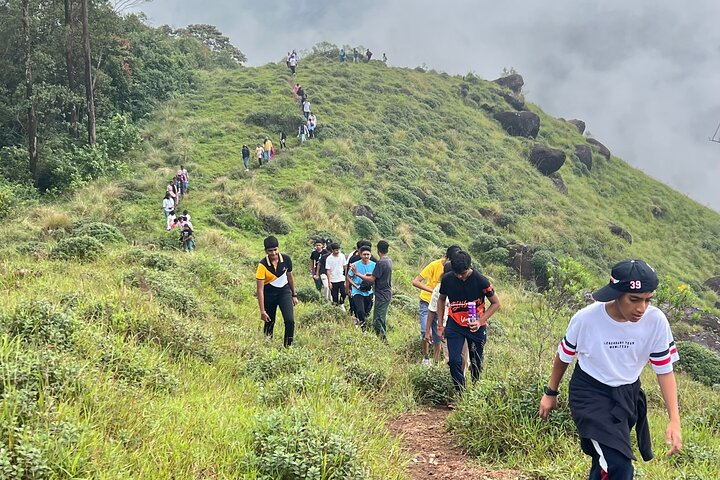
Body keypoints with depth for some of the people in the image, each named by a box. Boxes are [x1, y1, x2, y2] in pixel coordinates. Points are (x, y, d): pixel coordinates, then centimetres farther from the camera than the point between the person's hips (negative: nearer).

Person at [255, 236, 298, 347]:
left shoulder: (286, 259, -13)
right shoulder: (262, 265, -23)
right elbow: (260, 289, -22)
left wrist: (294, 295, 13)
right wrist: (262, 311, -24)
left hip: (284, 291, 2)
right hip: (269, 293, -2)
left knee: (290, 320, -14)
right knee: (269, 323, 8)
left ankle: (288, 346, -1)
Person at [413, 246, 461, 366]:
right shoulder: (435, 265, -20)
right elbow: (415, 282, -22)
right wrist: (432, 291, -34)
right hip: (427, 302, -3)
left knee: (437, 337, 6)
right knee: (425, 331, -18)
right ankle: (425, 358, 2)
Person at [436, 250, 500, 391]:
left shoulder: (481, 280, -20)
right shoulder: (447, 279, -12)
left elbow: (496, 303, -8)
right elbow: (441, 300, 7)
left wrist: (480, 321, -19)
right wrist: (440, 324, 5)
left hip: (476, 327, -1)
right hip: (455, 325, 1)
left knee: (476, 363, 10)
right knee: (454, 360, -10)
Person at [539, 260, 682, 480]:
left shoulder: (656, 321, -20)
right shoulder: (585, 319, -24)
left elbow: (664, 370, -7)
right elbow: (564, 355, -4)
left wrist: (674, 419, -15)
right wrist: (550, 393, 8)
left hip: (628, 395, 4)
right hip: (590, 393, -3)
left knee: (604, 462, 17)